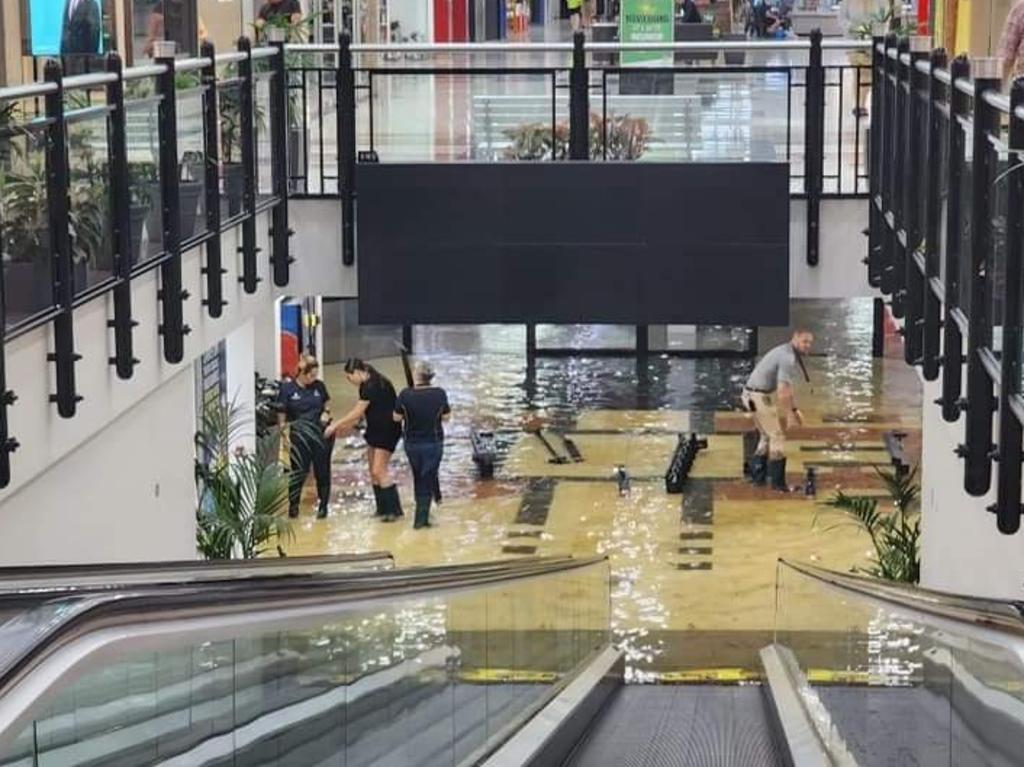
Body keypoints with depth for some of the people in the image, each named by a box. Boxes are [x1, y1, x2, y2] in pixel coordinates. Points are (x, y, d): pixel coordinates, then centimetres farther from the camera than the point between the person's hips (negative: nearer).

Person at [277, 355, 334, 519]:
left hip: (321, 433, 3)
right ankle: (293, 505, 12)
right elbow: (281, 414, -4)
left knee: (322, 471, 8)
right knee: (299, 471, -4)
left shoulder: (319, 386, 2)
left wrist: (326, 412, -4)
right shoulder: (287, 388, -7)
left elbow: (326, 403, 19)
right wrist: (285, 437, -9)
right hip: (299, 436, -3)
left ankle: (323, 506, 22)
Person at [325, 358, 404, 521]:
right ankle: (383, 509, 17)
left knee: (379, 471, -11)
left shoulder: (372, 386, -23)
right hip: (375, 430, 10)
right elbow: (362, 413, 13)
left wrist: (335, 425, -14)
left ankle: (394, 510, -6)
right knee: (373, 472, 10)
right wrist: (346, 426, 5)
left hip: (387, 431, -10)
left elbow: (356, 413, -21)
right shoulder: (366, 385, 8)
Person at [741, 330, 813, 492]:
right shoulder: (789, 358, -20)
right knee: (777, 437, -2)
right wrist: (789, 416, -16)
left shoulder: (786, 353, 14)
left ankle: (758, 475, 24)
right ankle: (778, 482, 2)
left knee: (767, 437, 20)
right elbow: (782, 391, -25)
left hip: (755, 395, 10)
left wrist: (795, 409, 22)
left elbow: (785, 386, 23)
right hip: (760, 397, -10)